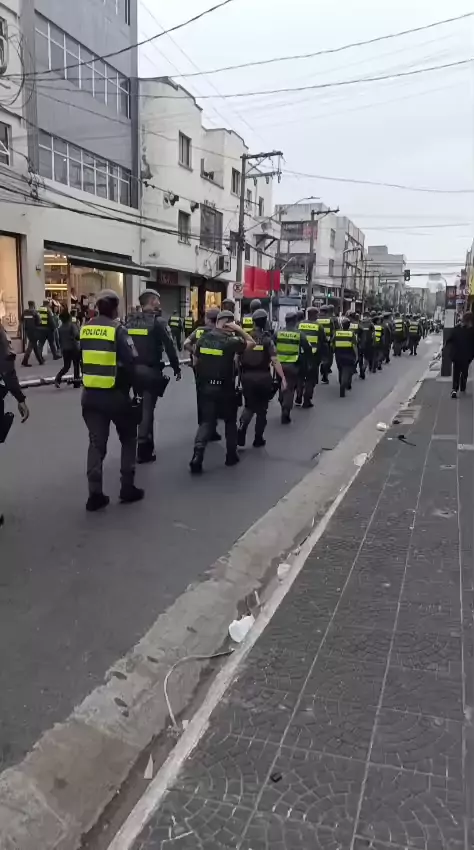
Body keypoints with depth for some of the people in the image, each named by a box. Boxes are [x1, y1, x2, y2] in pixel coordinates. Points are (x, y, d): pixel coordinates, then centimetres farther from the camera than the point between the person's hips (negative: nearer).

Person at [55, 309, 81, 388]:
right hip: (74, 348, -5)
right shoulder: (73, 325, -10)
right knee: (76, 366, 8)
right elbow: (76, 336, -24)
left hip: (65, 349, 5)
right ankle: (77, 383, 11)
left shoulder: (60, 328, 7)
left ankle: (58, 378, -13)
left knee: (66, 366, 11)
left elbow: (60, 339, 13)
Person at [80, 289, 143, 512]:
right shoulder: (117, 329, -12)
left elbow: (82, 358, 12)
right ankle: (127, 488, 14)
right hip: (115, 394, -4)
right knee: (128, 438, 14)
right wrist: (129, 383, 2)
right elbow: (131, 362, -14)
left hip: (90, 394, 4)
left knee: (96, 442, 9)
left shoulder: (85, 329, 4)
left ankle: (95, 494, 5)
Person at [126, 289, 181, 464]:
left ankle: (144, 444, 27)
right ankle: (144, 451, 4)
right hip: (150, 370, -6)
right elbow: (169, 347, -11)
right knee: (147, 408, 0)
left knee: (137, 406, 18)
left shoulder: (130, 321, 9)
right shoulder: (157, 321, -9)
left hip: (132, 369, 6)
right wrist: (176, 368, -1)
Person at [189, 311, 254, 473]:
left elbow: (195, 362, 9)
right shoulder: (230, 341, -13)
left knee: (206, 421, 7)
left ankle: (198, 453, -13)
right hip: (225, 388, -3)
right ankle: (231, 455, 23)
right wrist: (238, 329, -5)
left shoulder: (203, 338, 2)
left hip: (205, 387, 4)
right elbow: (252, 343, 0)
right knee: (230, 421, 15)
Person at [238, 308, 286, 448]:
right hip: (263, 377, -2)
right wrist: (283, 378, -12)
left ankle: (241, 431, -5)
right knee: (262, 409, 13)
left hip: (247, 376, 2)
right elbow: (275, 361, -14)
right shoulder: (267, 339, -7)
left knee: (249, 406, 17)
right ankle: (258, 439, 18)